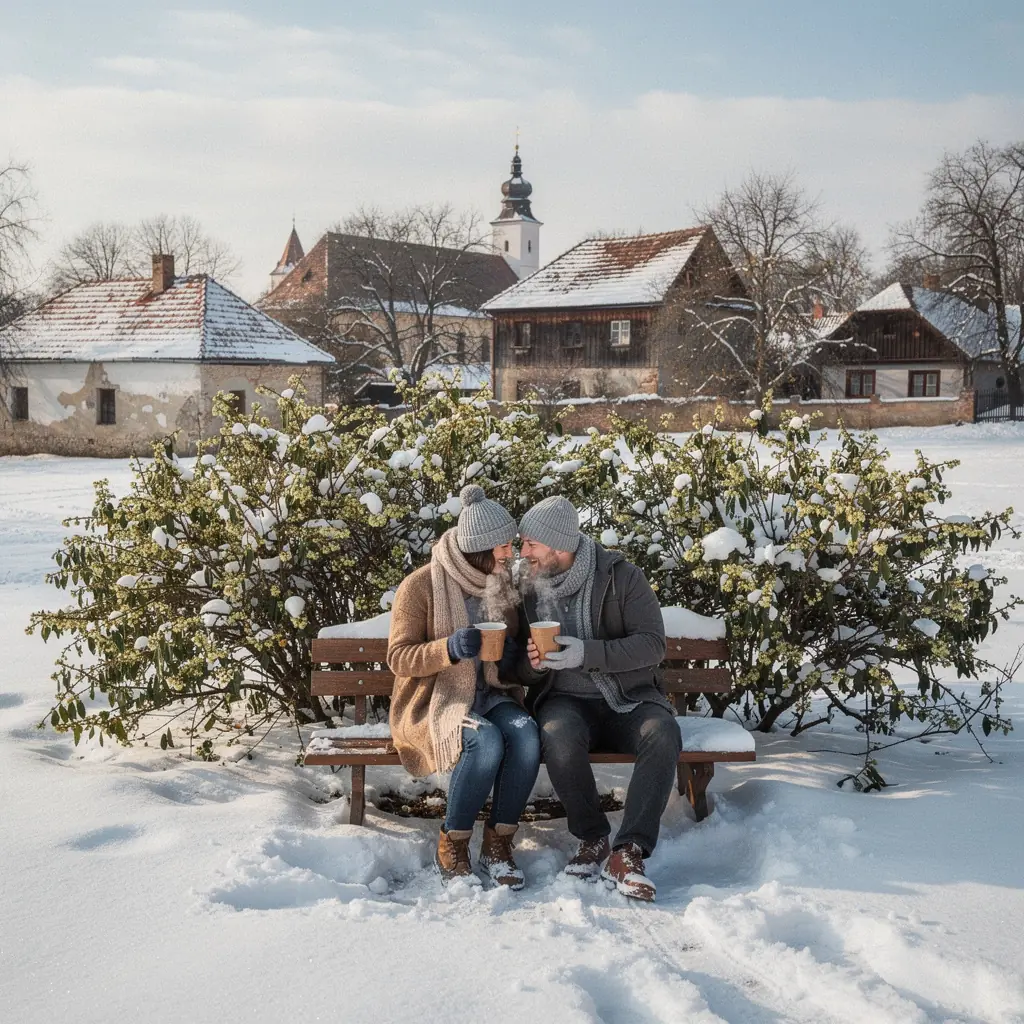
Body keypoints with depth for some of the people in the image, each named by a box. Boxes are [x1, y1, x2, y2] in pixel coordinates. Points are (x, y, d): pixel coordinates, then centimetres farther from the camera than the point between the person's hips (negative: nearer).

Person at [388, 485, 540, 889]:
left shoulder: (502, 586, 7)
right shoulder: (421, 586, -10)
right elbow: (398, 658, -10)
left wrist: (511, 658, -6)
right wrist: (449, 648, -28)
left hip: (489, 696, 5)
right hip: (434, 700, -5)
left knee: (525, 733, -29)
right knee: (486, 741, -35)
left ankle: (497, 844, -15)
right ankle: (451, 850, -17)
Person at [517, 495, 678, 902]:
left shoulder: (621, 576, -4)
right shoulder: (530, 590, 6)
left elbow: (653, 644, -14)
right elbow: (521, 671, 14)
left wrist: (587, 652, -26)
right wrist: (532, 664, -12)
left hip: (629, 699, -1)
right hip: (568, 701, 1)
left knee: (663, 735, -33)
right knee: (559, 737, -34)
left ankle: (627, 852, -30)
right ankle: (592, 838, -14)